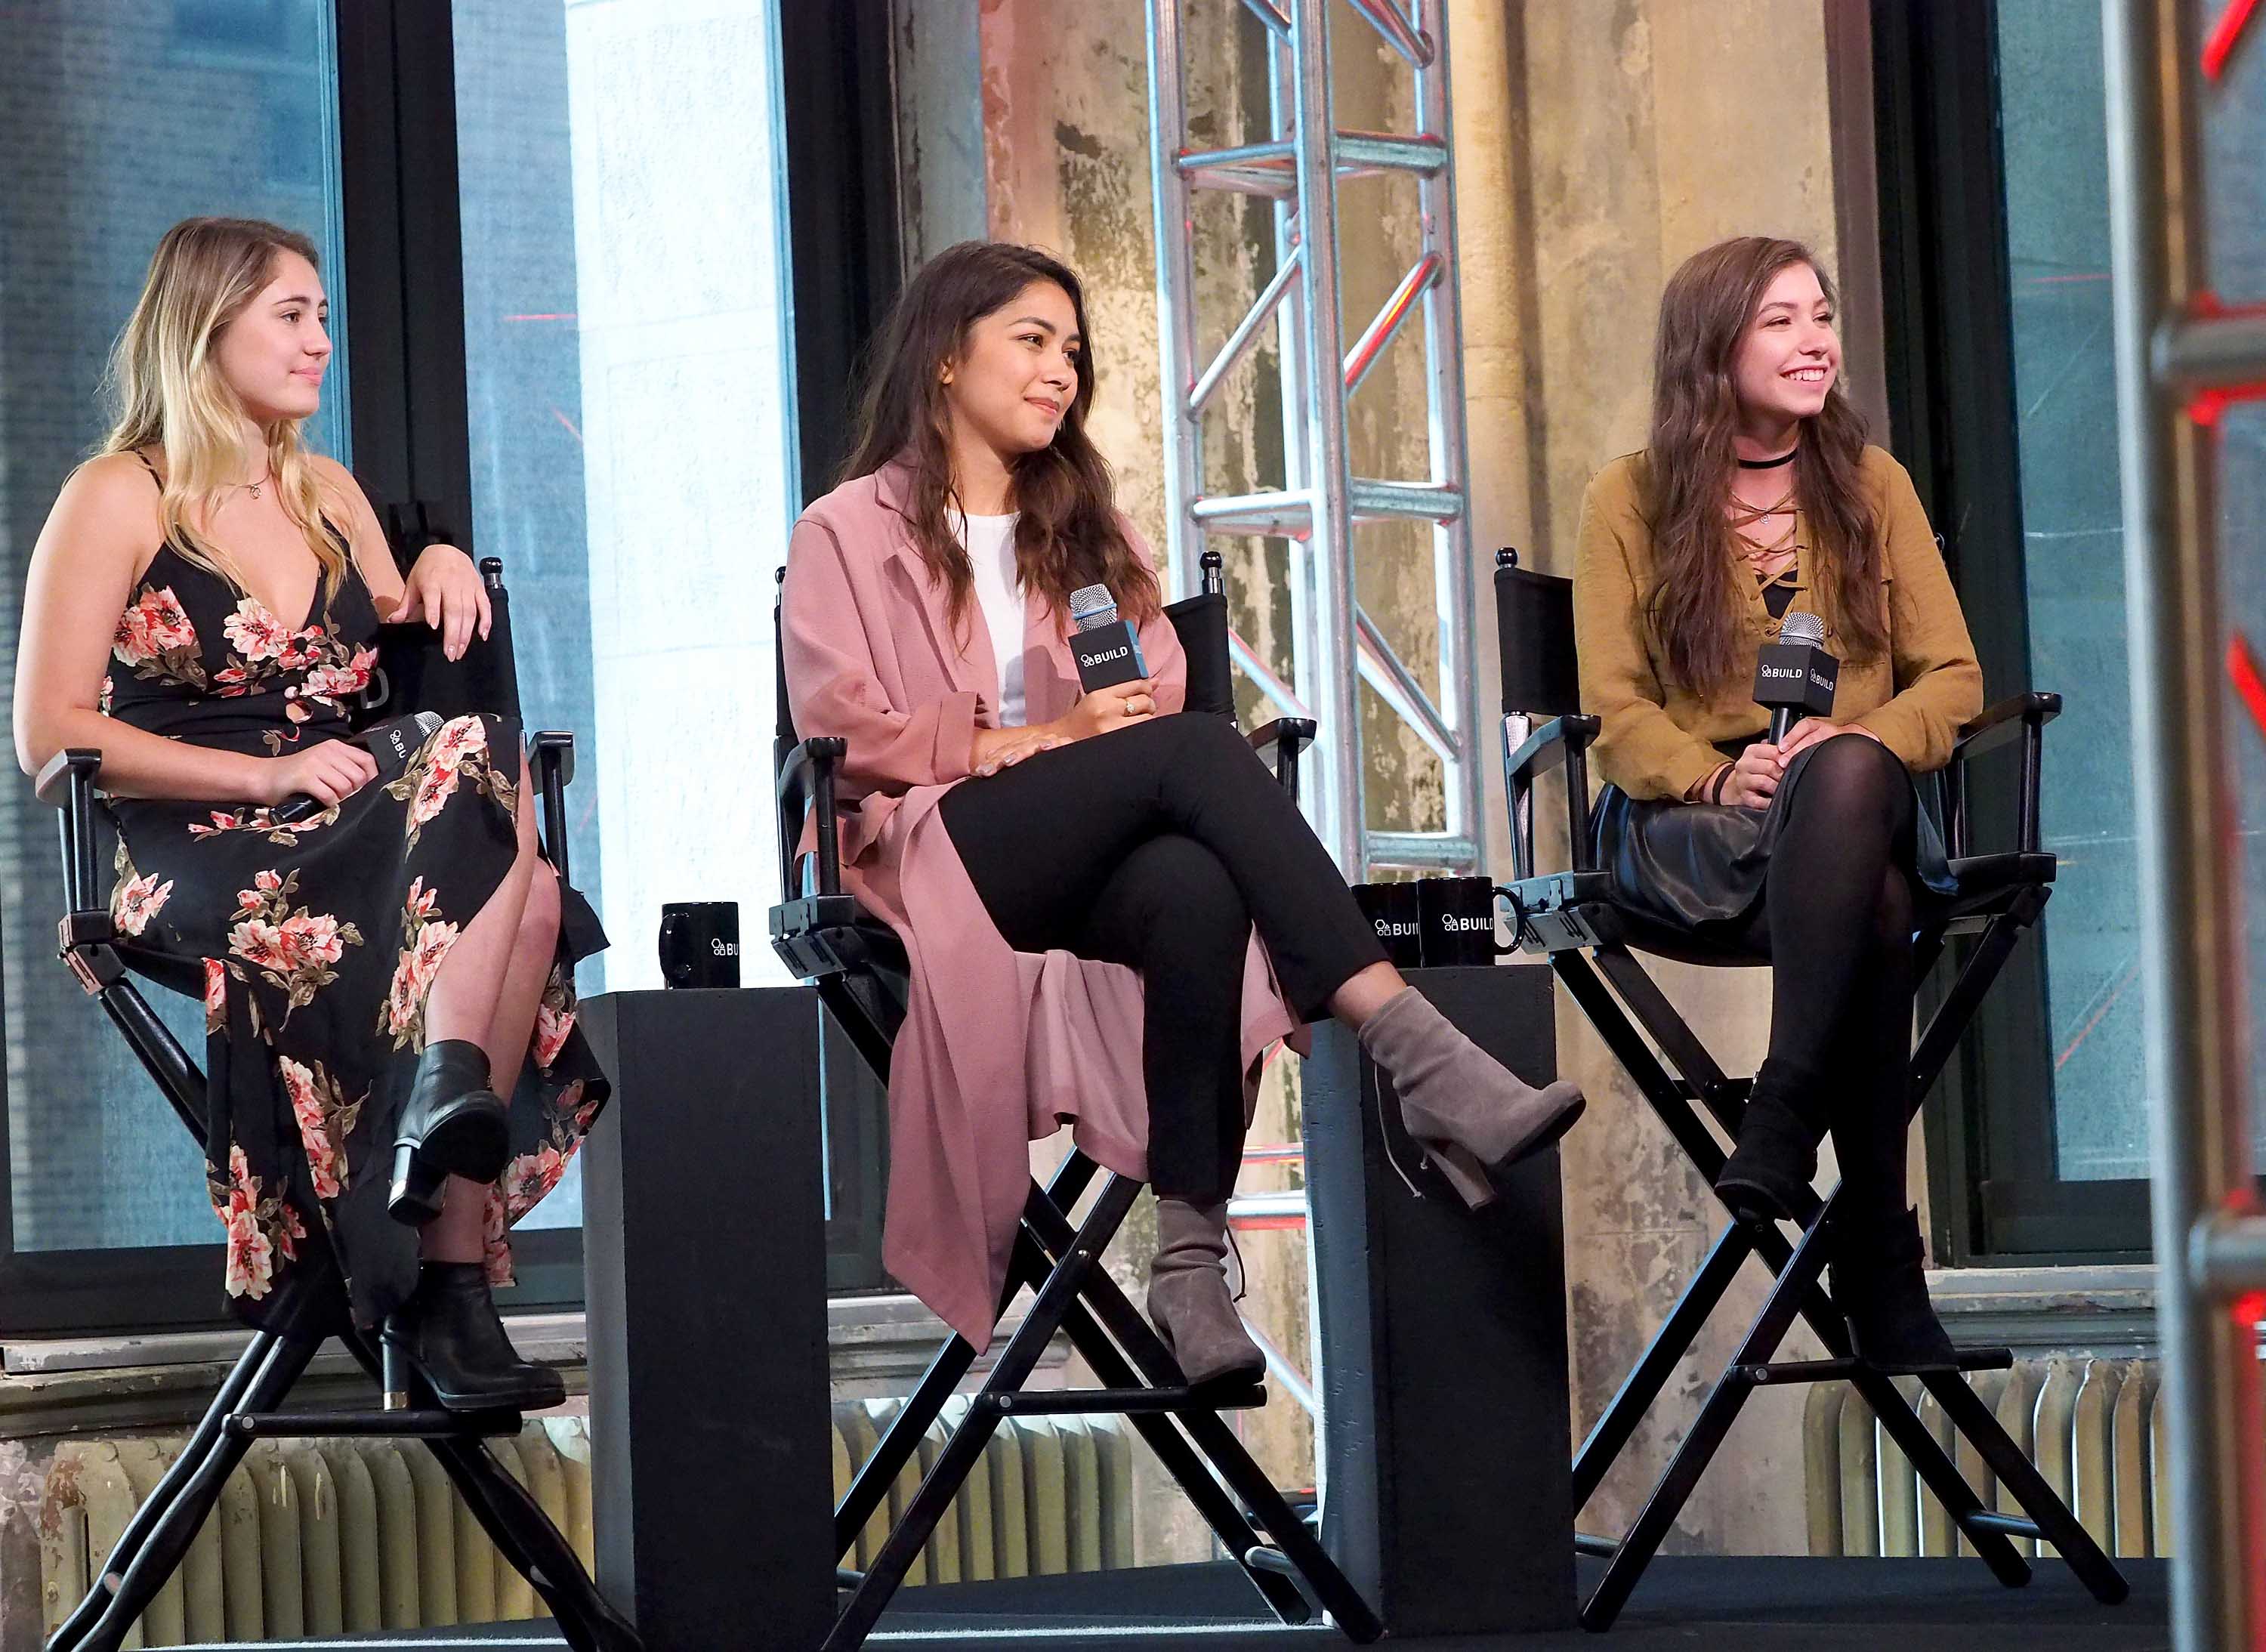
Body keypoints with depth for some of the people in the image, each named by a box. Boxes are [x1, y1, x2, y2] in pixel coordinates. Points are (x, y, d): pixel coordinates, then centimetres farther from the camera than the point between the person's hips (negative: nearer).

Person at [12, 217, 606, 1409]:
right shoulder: (120, 500, 3)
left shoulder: (327, 497, 23)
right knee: (492, 785, -31)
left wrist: (443, 572, 10)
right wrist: (264, 776, -13)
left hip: (347, 840, 6)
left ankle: (451, 1288, -37)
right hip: (193, 862, -6)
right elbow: (48, 735, -6)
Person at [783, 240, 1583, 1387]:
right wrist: (1035, 741, -11)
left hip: (1094, 861, 4)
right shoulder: (848, 534, 16)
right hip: (938, 851, -4)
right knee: (1195, 749, -33)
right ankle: (1423, 1064, -47)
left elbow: (1161, 700, 17)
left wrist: (1121, 722, -8)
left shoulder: (1088, 535, 31)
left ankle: (1190, 1259, -46)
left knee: (1197, 891, -37)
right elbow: (837, 731, 0)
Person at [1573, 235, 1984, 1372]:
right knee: (1870, 906, -38)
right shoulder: (1631, 500, 7)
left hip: (1863, 800, 2)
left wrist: (1865, 741, -15)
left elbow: (1953, 677, 8)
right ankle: (1878, 1256, -39)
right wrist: (1719, 776, -20)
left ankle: (1777, 1130, -43)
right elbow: (1615, 712, 1)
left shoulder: (1870, 484, 14)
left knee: (1847, 771, -40)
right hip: (1687, 823, -2)